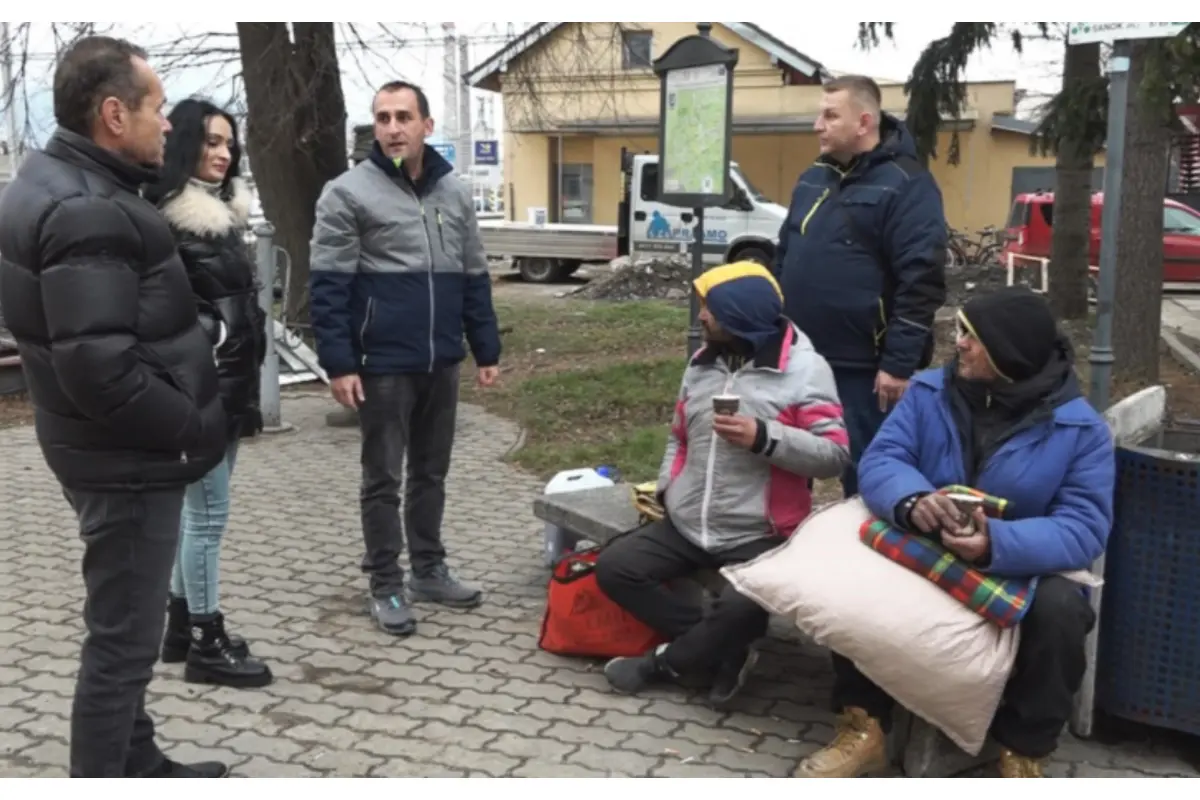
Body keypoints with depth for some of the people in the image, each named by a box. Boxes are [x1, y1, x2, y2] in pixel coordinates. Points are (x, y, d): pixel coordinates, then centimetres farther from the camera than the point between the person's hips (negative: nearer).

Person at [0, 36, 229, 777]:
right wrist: (196, 428, -17)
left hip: (114, 447, 11)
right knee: (123, 637, 2)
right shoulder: (89, 213, -24)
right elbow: (101, 370, -30)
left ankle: (137, 764, 37)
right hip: (128, 458, -11)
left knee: (125, 626, 22)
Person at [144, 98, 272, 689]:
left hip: (229, 382, 9)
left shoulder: (222, 211, 14)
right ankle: (206, 644, 6)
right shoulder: (166, 219, -14)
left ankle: (182, 625, 25)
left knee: (198, 509, 14)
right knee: (208, 512, -3)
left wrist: (244, 380, 18)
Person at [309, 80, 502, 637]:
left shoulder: (454, 192, 9)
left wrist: (486, 350, 11)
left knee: (431, 473, 15)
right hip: (382, 364, -5)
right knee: (383, 479, 5)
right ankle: (386, 586, 15)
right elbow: (328, 286, -10)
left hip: (442, 362, 5)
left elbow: (474, 278, 14)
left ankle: (429, 570, 29)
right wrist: (338, 363, -16)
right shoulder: (348, 193, -7)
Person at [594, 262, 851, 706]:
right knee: (614, 567, -9)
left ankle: (663, 662, -1)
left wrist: (764, 437, -24)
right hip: (685, 528, 7)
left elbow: (834, 455, -14)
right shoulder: (702, 363, 12)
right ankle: (723, 651, -3)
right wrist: (666, 487, 6)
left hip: (759, 537, -6)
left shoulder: (804, 369, -9)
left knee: (740, 609, -33)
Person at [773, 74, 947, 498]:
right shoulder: (812, 180, 13)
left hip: (863, 367, -8)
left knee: (867, 476, 3)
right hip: (803, 360, 8)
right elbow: (784, 260, 22)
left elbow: (921, 283, -17)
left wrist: (898, 364, -19)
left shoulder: (905, 185, -11)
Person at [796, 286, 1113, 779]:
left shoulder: (1081, 428, -10)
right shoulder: (929, 391, -1)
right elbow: (879, 461, -11)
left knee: (1059, 608, -33)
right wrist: (911, 501, -37)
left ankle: (1023, 756, -11)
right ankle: (864, 730, -10)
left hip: (1022, 573, -2)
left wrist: (998, 544, -38)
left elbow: (1083, 529, -19)